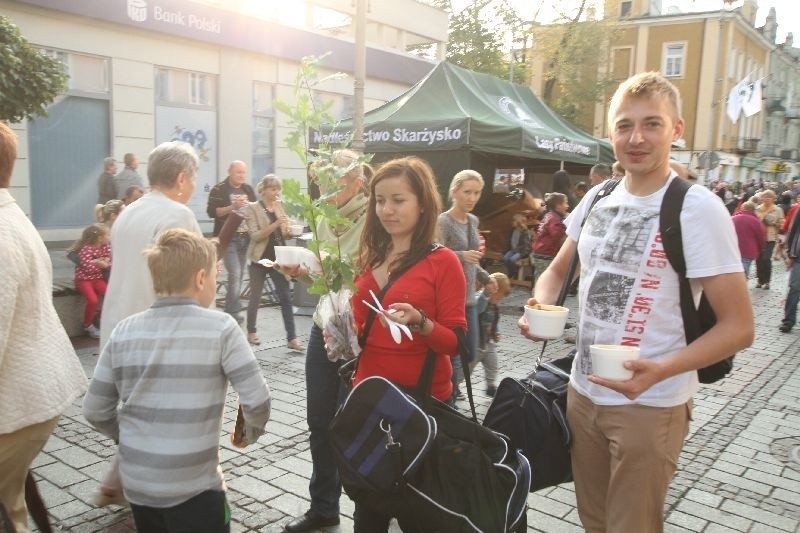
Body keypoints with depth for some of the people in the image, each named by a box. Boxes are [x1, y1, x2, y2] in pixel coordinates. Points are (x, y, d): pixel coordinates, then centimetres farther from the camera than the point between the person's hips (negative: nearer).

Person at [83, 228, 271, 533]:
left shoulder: (124, 332, -2)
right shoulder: (221, 329, -14)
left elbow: (95, 410, 2)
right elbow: (256, 399, -14)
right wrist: (249, 432, 5)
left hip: (136, 482, 5)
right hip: (193, 487, -5)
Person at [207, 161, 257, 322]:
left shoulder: (248, 190, 15)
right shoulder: (219, 190, -3)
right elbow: (212, 212, -12)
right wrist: (232, 207, -21)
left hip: (246, 237, 6)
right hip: (228, 238, -6)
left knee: (239, 274, 8)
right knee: (235, 274, -14)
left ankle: (231, 311, 18)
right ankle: (234, 312, -6)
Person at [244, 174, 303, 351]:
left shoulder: (279, 207, 8)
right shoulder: (252, 208, -6)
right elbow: (255, 236, -15)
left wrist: (290, 231, -8)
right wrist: (275, 225, -25)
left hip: (278, 258, 4)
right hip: (260, 258, -4)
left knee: (286, 297, -2)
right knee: (255, 297, 8)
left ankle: (292, 338, -1)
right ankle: (251, 331, 27)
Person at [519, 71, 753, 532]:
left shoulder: (698, 209, -15)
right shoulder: (597, 199, 3)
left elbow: (739, 327, -15)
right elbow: (558, 270, 17)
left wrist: (660, 370, -29)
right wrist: (541, 307, -5)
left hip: (651, 404, -5)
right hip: (583, 392, 6)